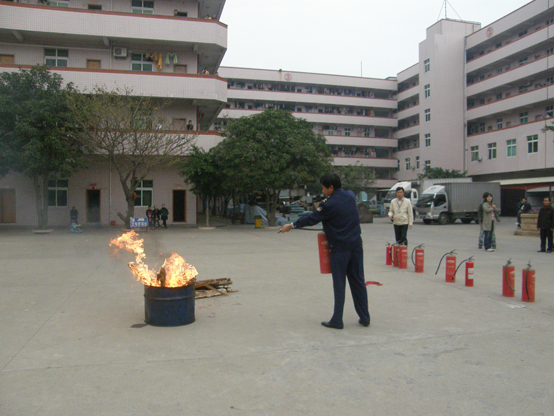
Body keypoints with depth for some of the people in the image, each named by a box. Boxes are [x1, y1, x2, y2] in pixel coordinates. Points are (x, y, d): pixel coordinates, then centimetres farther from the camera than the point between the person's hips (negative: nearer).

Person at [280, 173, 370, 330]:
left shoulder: (330, 205, -15)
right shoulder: (350, 195, 5)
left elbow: (311, 219, -8)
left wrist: (292, 225, 3)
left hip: (340, 248, -6)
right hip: (356, 245, 6)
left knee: (339, 284, 2)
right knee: (358, 281, 12)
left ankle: (337, 320, 9)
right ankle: (364, 318, 18)